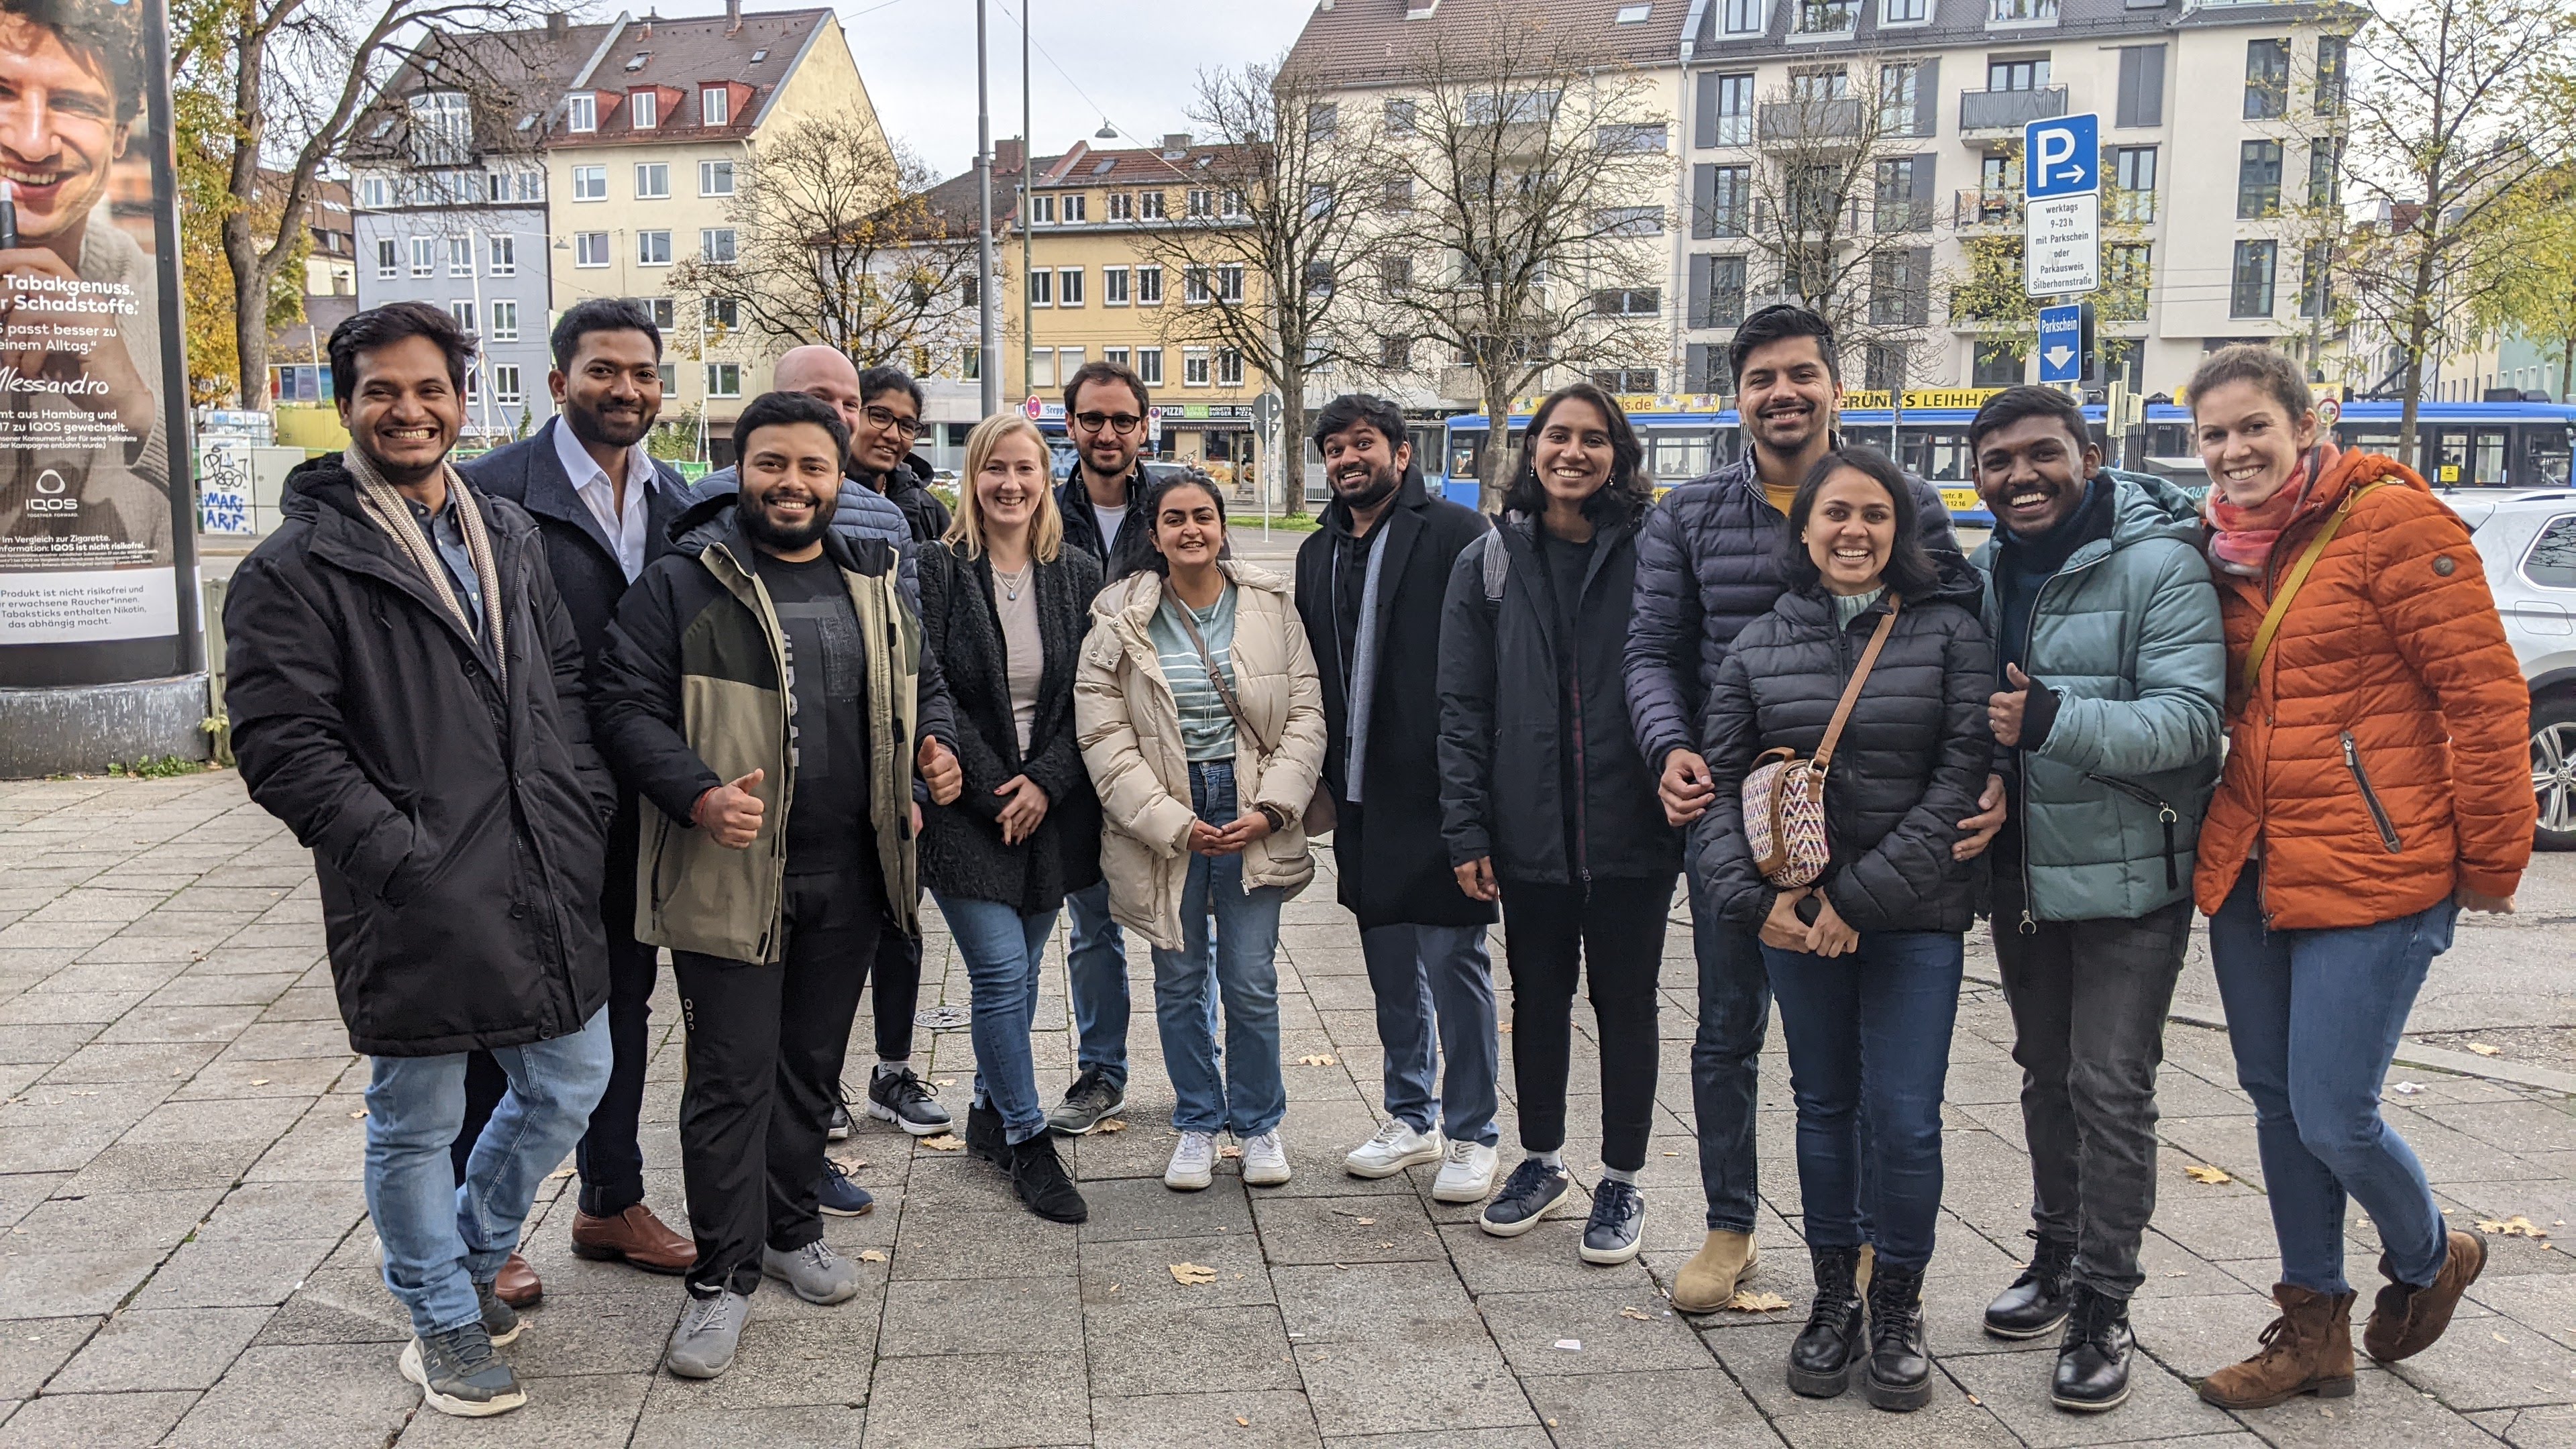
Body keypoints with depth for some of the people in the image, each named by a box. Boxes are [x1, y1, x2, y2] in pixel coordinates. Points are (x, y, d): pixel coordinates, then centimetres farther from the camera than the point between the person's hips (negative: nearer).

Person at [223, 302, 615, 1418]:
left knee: (569, 1084, 16)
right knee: (416, 1123, 10)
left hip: (546, 881, 6)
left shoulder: (510, 534, 12)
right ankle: (443, 1323, 31)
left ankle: (470, 1257, 41)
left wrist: (586, 803, 5)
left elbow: (565, 680, 17)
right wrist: (398, 848, -18)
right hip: (416, 903, -6)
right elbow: (281, 741, -12)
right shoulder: (298, 565, -8)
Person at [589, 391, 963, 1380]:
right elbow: (630, 707, -10)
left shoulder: (872, 584, 11)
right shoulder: (683, 585, -6)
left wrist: (935, 745, 0)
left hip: (848, 879, 5)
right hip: (732, 878, -5)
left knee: (812, 1065, 17)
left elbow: (924, 685, 22)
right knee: (733, 1077, 0)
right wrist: (698, 795, -25)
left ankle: (790, 1227, 36)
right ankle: (724, 1277, 14)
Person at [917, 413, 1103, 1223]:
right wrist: (994, 788, -13)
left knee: (1017, 974, 12)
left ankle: (990, 1114, 30)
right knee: (1002, 974, -7)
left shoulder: (1079, 577, 5)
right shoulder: (938, 570, -4)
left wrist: (1046, 782, -10)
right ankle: (1027, 1142, 6)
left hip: (1049, 811, 3)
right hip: (967, 809, -3)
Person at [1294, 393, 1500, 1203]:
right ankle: (1412, 1120, 30)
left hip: (1439, 793, -6)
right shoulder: (1318, 553, 14)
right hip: (1361, 799, 7)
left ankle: (1471, 1136, 14)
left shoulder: (1456, 535, -7)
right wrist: (1325, 781, 11)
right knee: (1391, 969, 15)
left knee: (1453, 961, 0)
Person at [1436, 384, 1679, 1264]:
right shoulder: (1490, 562, 3)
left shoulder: (1652, 554, -2)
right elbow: (1463, 706, 2)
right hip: (1530, 831, 2)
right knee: (1538, 998, 15)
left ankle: (1622, 1183, 25)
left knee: (1625, 1000, 10)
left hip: (1631, 829, -2)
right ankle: (1542, 1164, 34)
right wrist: (1466, 829, -3)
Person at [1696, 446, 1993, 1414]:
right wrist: (1752, 897, -10)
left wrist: (1859, 900, -15)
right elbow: (1720, 783, 5)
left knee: (1903, 1117, -2)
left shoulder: (1950, 633, -3)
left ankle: (1898, 1311, 19)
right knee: (1825, 1106, 12)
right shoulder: (1762, 645, 5)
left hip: (1914, 920, -2)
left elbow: (1960, 781, -10)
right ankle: (1833, 1301, 27)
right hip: (1795, 921, 3)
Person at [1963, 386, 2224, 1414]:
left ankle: (2103, 1307, 7)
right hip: (2021, 872, 7)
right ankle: (2057, 1259, 33)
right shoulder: (1986, 572, 7)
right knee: (2047, 1074, 17)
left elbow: (2189, 717, -22)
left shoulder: (2158, 564, -14)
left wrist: (2054, 721, -36)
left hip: (2128, 876, -6)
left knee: (2110, 1088, -5)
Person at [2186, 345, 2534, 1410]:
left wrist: (2491, 862, -7)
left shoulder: (2390, 521, -11)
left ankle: (2427, 1261, 30)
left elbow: (2484, 695, -11)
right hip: (2248, 871, 7)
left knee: (2334, 1119, -4)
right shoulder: (2228, 549, 10)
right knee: (2276, 1100, 13)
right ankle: (2314, 1331, 28)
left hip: (2373, 876, -7)